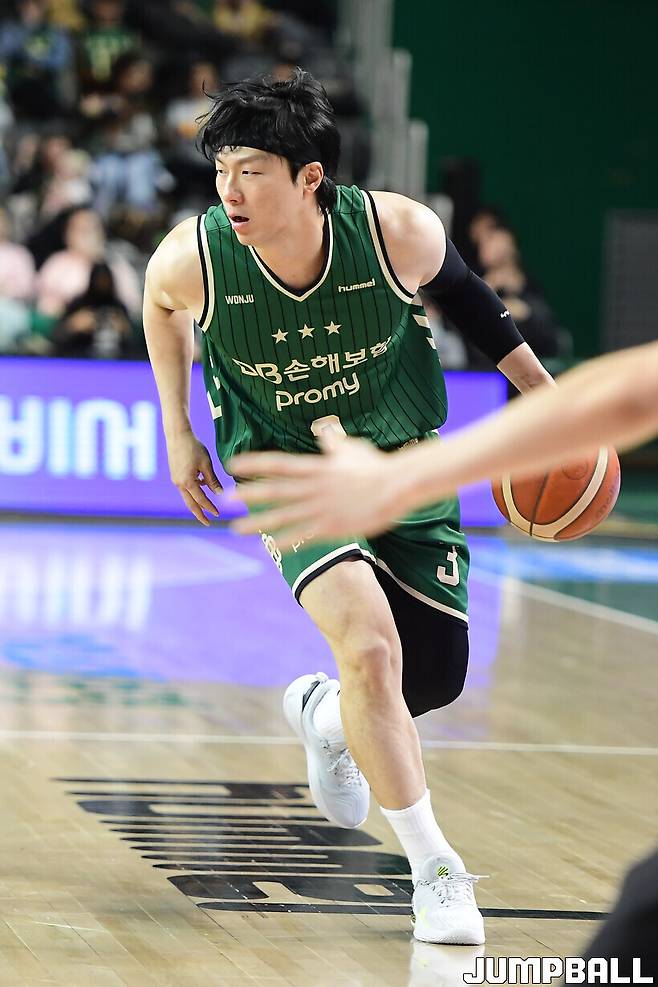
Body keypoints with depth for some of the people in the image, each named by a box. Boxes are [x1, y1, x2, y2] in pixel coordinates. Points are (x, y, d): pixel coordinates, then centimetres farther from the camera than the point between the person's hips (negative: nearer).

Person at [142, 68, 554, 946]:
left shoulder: (397, 233, -26)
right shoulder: (194, 258, -24)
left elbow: (461, 291, -2)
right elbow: (161, 306, 2)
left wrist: (542, 391, 3)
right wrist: (178, 435, 7)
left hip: (403, 457, 2)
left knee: (438, 676, 4)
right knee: (371, 646, -24)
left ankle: (326, 715, 41)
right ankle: (434, 870, -8)